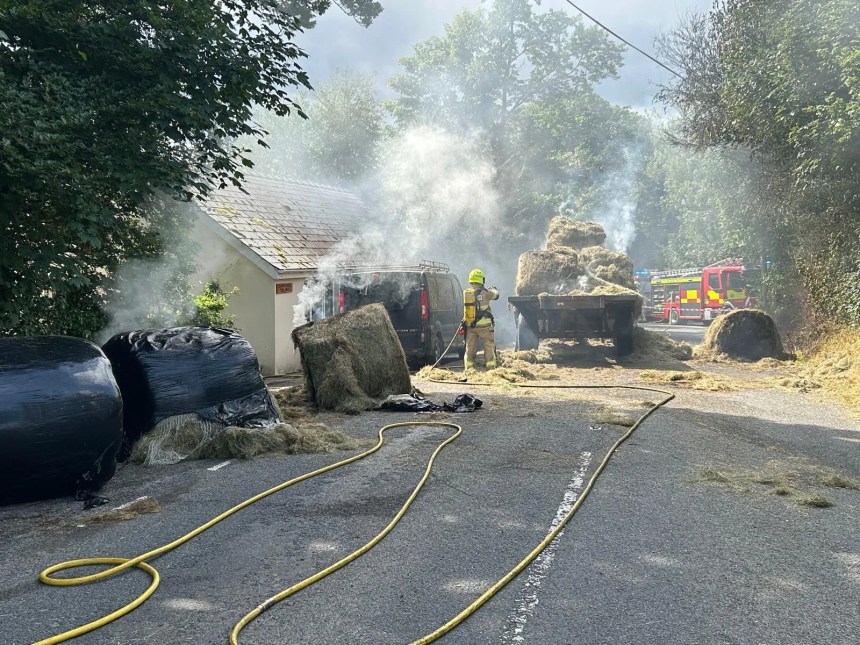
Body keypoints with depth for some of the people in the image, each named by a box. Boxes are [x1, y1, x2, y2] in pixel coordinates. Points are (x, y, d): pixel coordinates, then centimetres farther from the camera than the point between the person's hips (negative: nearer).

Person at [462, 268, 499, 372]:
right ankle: (491, 367, 6)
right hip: (484, 325, -4)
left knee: (470, 348, 11)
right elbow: (496, 295, 9)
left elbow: (465, 308, 8)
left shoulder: (465, 293, 1)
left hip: (469, 325, 4)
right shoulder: (485, 292, -9)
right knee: (489, 347, 6)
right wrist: (494, 289, 29)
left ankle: (468, 368, 11)